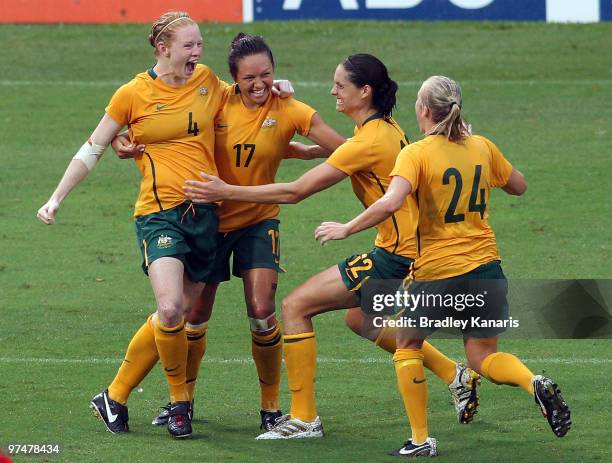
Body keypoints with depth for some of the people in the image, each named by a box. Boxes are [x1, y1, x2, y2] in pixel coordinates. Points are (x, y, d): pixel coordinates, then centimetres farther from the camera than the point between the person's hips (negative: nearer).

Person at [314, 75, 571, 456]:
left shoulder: (416, 154, -11)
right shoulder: (483, 147, 4)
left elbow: (391, 203, -26)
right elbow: (519, 186, 20)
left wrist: (345, 229, -15)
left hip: (437, 272, -4)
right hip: (486, 266, 4)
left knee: (407, 346, 18)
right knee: (483, 357, 14)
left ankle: (421, 440, 13)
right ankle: (536, 384, -18)